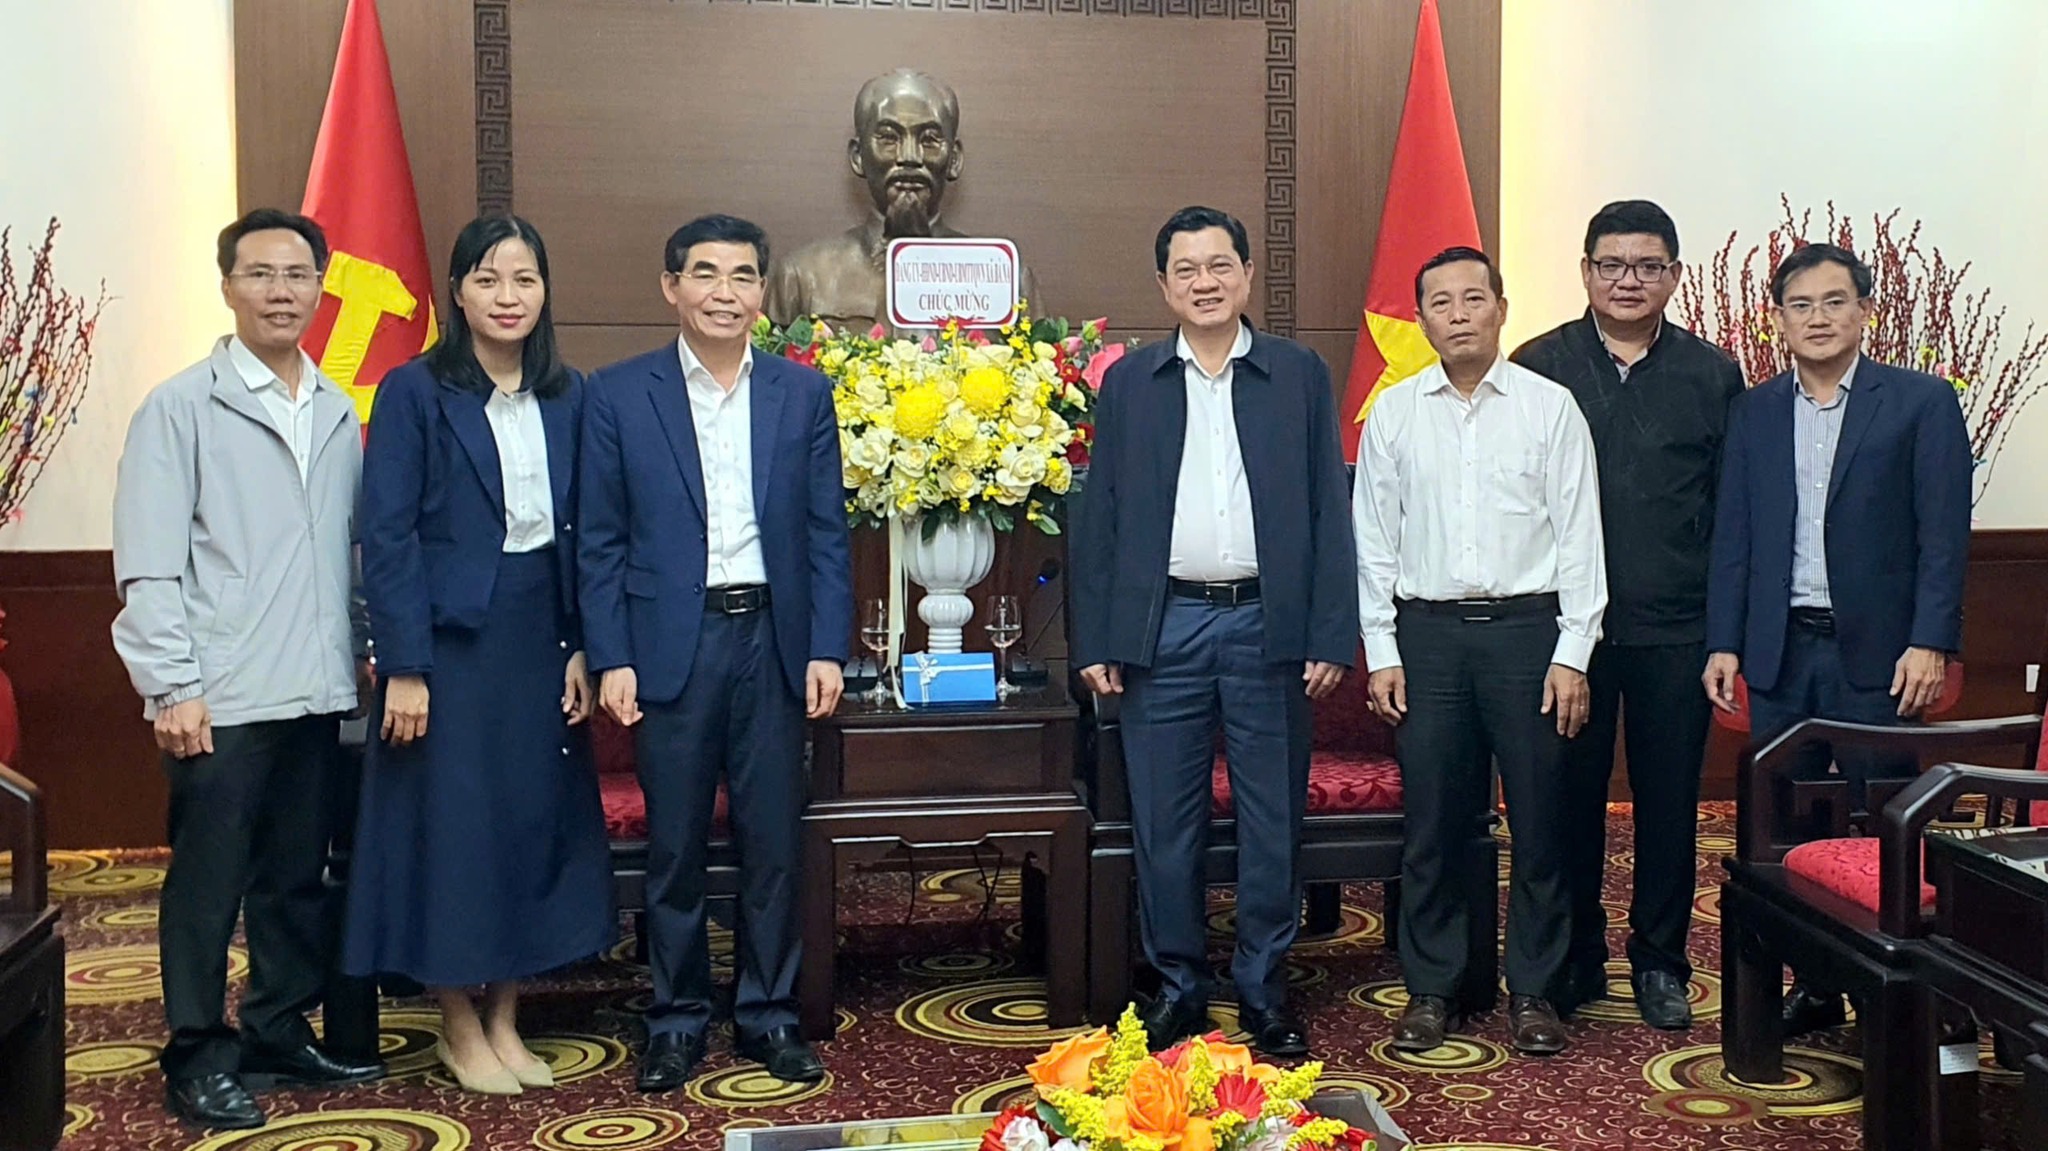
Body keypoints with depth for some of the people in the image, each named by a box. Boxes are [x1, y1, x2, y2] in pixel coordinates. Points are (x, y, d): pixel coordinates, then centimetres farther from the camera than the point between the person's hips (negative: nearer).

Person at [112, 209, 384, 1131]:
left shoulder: (339, 414, 11)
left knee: (297, 878, 13)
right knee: (207, 884, 4)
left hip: (318, 696, 5)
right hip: (222, 701, -5)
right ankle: (197, 1056, 17)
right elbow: (149, 566, -8)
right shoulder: (181, 408, -4)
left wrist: (364, 658, 8)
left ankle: (280, 1032, 27)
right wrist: (172, 688, -13)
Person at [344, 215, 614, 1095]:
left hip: (540, 642, 5)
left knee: (536, 823, 9)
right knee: (451, 824, 3)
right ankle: (459, 1028, 19)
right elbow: (387, 537, -9)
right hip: (450, 640, -4)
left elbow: (581, 533, 9)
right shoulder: (415, 392, -6)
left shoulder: (566, 397, 8)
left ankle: (504, 1020, 23)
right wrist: (404, 667, -14)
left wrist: (582, 649, 2)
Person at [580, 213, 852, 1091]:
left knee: (773, 841, 8)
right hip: (670, 645, -1)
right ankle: (677, 1020, 21)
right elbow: (599, 541, 1)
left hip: (773, 640, 2)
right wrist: (610, 659, -6)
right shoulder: (618, 394, 2)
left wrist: (827, 648, -2)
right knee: (674, 846, 6)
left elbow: (826, 533, 6)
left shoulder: (804, 394, 7)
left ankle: (769, 1014, 22)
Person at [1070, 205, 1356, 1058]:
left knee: (1272, 820, 6)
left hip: (1269, 626, 0)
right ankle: (1178, 986, 20)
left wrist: (1331, 636, -4)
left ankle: (1265, 991, 20)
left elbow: (1328, 512, 3)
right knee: (1164, 822, 6)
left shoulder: (1302, 375, 6)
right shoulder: (1128, 382, 7)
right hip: (1162, 627, 1)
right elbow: (1098, 516, 6)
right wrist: (1094, 642, -1)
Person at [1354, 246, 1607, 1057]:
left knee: (1539, 821, 5)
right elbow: (1374, 540, 7)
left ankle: (1535, 992, 19)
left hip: (1527, 626, -1)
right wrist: (1380, 653, 1)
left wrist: (1572, 654, -6)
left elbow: (1579, 536, 0)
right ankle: (1432, 990, 20)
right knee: (1432, 823, 7)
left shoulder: (1550, 407, 1)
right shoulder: (1393, 412, 6)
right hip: (1426, 631, 1)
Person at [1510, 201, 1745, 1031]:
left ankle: (1660, 962, 22)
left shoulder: (1711, 376, 6)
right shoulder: (1538, 368, 2)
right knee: (1570, 794, 7)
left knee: (1669, 798, 8)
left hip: (1675, 629, 1)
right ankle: (1573, 958, 22)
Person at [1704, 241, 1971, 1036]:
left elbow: (1943, 535, -4)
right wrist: (1723, 642, 2)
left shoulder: (1922, 403, 0)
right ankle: (1811, 986, 18)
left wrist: (1930, 643, -12)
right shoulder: (1753, 412, 10)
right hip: (1780, 650, 3)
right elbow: (1733, 536, 8)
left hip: (1877, 650, -3)